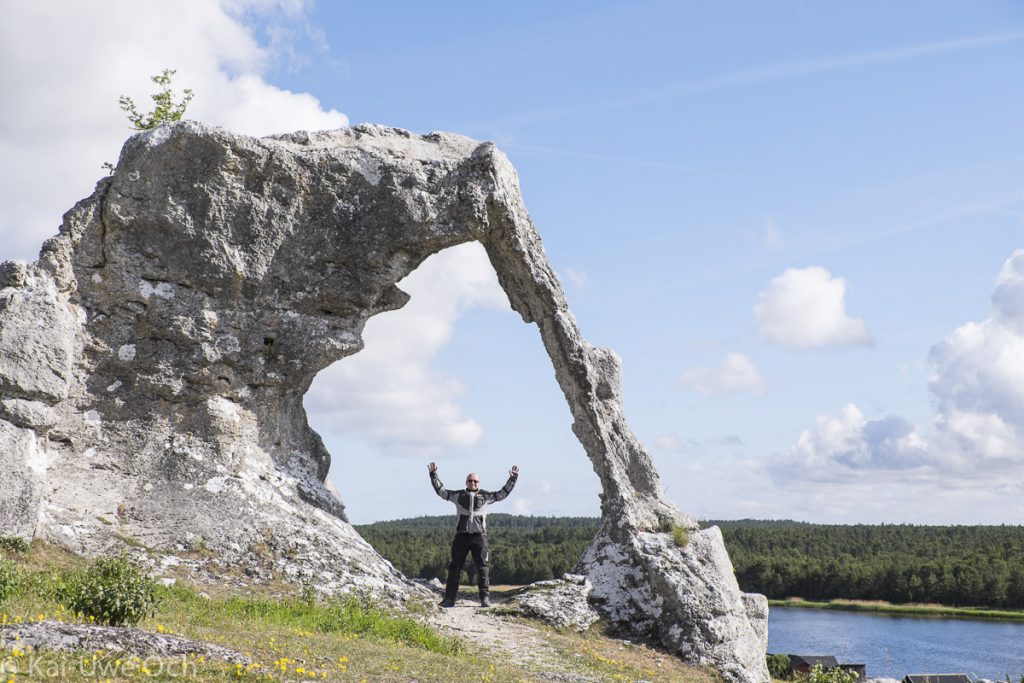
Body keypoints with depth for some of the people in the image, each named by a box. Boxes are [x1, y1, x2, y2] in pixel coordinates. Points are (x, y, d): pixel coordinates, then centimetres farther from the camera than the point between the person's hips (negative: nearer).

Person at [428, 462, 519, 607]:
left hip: (479, 536, -1)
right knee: (455, 567, 2)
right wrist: (434, 475, 6)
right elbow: (441, 491, 12)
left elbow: (502, 494, 13)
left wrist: (512, 479, 8)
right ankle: (449, 598, 6)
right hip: (461, 535, 1)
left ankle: (485, 597, 1)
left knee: (482, 567, -3)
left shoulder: (485, 496, 10)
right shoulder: (458, 495, 10)